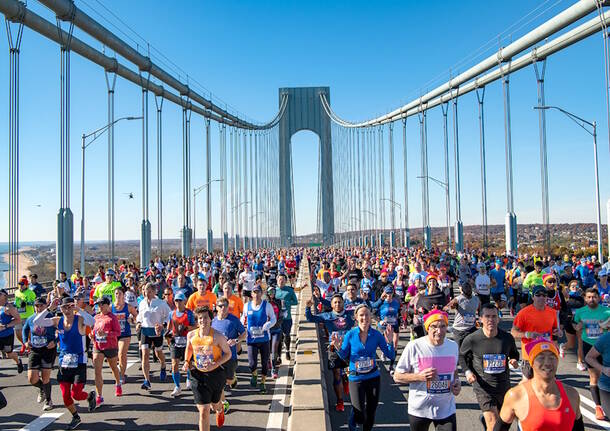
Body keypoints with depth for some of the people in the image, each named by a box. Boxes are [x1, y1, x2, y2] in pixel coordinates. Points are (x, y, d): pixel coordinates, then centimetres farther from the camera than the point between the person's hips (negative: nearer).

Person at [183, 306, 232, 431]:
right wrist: (186, 362, 0)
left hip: (215, 374, -1)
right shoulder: (191, 335, -7)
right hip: (198, 375, 1)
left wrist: (215, 364, -22)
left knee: (215, 404, 25)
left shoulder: (217, 336, -17)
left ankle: (220, 411, 63)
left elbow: (228, 353, -7)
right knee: (203, 411, -6)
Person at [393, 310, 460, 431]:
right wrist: (420, 376, -24)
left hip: (446, 410, 2)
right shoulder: (414, 347, -14)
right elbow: (397, 377, -9)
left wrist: (457, 381, -4)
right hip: (419, 410, -2)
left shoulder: (453, 346, 0)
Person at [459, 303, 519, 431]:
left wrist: (514, 360, -6)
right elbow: (462, 356, 3)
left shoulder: (507, 338, -6)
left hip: (504, 387, 4)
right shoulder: (472, 340, -14)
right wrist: (467, 372, -11)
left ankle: (485, 418, 49)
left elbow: (514, 353, 15)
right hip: (483, 388, -4)